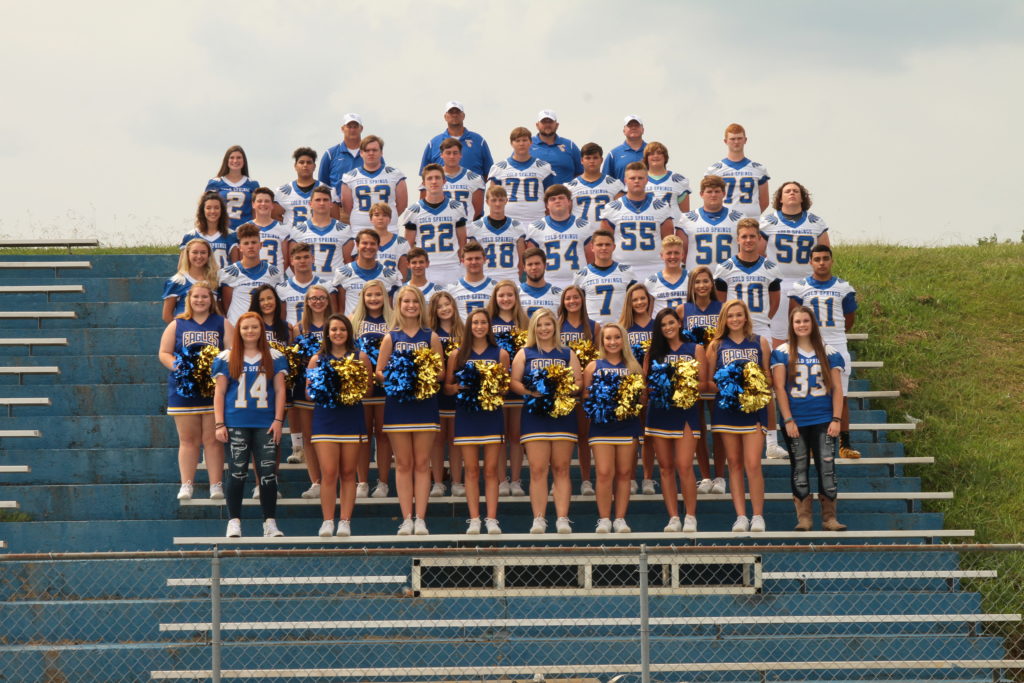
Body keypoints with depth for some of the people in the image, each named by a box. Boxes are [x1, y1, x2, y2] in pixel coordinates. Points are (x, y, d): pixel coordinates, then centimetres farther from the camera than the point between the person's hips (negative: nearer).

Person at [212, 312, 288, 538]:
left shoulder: (274, 357, 10)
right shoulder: (226, 358, 7)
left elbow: (279, 390, 8)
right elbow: (219, 393, 5)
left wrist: (278, 420, -2)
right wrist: (219, 424, -2)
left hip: (265, 423, 1)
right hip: (236, 423, -1)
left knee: (268, 472, -3)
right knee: (237, 472, 0)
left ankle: (270, 523, 3)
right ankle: (234, 522, 6)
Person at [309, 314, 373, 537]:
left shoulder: (360, 357, 7)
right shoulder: (317, 359, 8)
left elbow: (369, 388, 7)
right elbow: (309, 392, 6)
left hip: (352, 418, 0)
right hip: (325, 419, 0)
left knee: (348, 473, 3)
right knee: (328, 473, -7)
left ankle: (345, 521, 5)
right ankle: (327, 521, -3)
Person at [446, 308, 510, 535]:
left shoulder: (500, 354, 7)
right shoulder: (457, 355, 7)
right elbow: (447, 387, 7)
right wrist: (459, 387, -13)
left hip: (491, 415, 0)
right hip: (466, 415, 0)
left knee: (491, 471, -1)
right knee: (471, 470, 0)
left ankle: (491, 519, 0)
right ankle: (474, 519, 2)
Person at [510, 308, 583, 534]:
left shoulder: (567, 354, 12)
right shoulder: (525, 354, 9)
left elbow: (578, 381, 8)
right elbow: (514, 382, 4)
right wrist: (531, 391, -15)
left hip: (563, 414, 1)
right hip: (534, 416, -1)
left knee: (561, 469, 1)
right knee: (537, 469, -5)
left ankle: (562, 518, 0)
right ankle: (538, 519, -4)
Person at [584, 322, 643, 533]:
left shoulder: (633, 367, 9)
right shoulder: (593, 366, 7)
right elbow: (585, 396, 6)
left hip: (628, 424, 1)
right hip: (601, 426, -1)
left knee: (624, 473, 3)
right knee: (604, 473, -7)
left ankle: (620, 519, 8)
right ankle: (604, 519, -1)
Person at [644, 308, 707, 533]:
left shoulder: (695, 349, 6)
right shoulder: (654, 351, 12)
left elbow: (702, 382, 0)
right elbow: (645, 382, 8)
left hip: (686, 412, -3)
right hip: (659, 412, 3)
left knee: (684, 466, -12)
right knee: (666, 467, 4)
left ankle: (691, 517, -3)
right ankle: (673, 518, 8)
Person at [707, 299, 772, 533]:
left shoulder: (760, 342, 6)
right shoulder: (716, 345, 7)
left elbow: (768, 376, 7)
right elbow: (709, 380, 7)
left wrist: (769, 405, -4)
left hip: (754, 408, -1)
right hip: (726, 409, 2)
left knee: (753, 465, -9)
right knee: (735, 465, 4)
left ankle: (758, 516, 0)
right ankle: (741, 516, 8)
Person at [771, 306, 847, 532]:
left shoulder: (829, 353, 7)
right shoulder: (782, 353, 3)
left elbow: (837, 388, 6)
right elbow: (780, 388, -2)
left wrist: (836, 419, -4)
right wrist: (788, 420, -9)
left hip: (823, 421, 1)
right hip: (795, 422, -1)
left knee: (827, 468, -4)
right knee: (799, 469, 2)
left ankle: (829, 517, 1)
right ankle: (803, 517, 6)